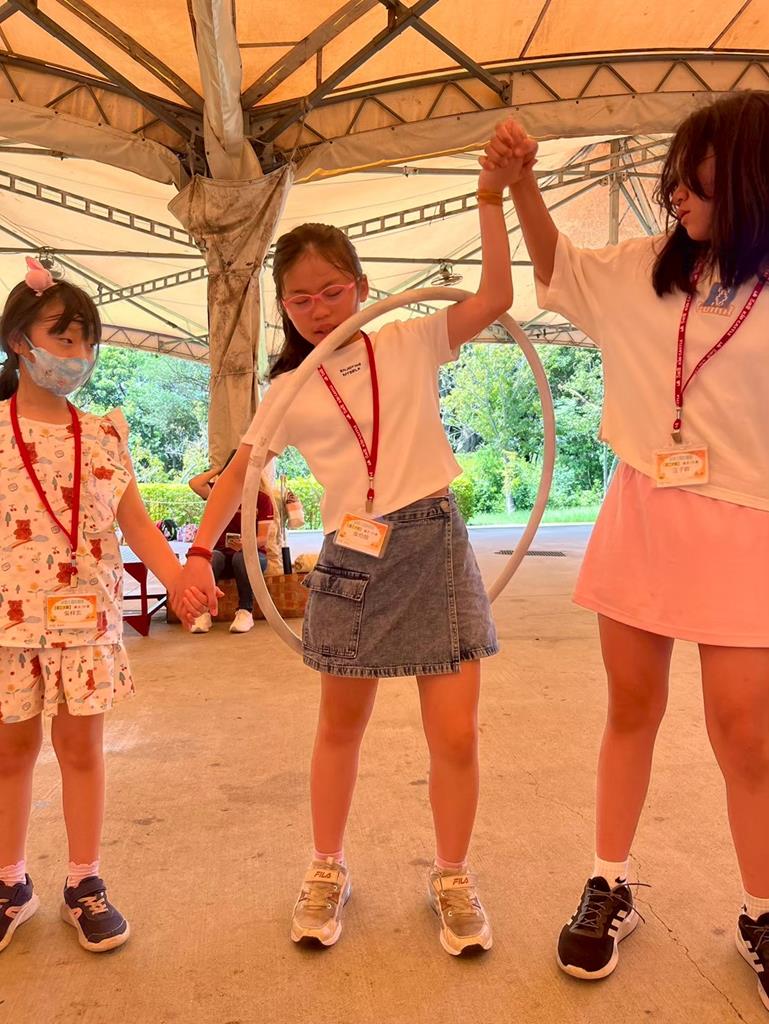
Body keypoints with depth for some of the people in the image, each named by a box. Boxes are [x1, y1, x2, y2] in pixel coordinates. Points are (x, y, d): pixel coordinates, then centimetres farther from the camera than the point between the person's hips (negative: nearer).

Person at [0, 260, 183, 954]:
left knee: (81, 745, 9)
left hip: (87, 615, 1)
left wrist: (179, 578, -11)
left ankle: (84, 883, 25)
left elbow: (135, 522, 3)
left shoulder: (103, 435, 4)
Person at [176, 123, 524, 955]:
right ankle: (327, 871, 36)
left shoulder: (410, 343, 3)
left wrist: (491, 201, -11)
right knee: (340, 726, 15)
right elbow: (237, 473, 3)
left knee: (455, 735, 0)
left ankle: (451, 875, 26)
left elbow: (495, 299, -6)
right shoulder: (287, 392, 5)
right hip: (350, 560, 1)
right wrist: (199, 553, -7)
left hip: (434, 548, -1)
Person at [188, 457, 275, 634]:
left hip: (252, 553, -1)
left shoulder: (262, 498, 1)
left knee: (242, 557, -37)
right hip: (222, 553, 1)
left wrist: (246, 543, -29)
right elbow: (194, 483, -11)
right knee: (211, 557, -35)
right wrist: (219, 469, 1)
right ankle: (204, 611, -29)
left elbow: (263, 538, -8)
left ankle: (245, 611, -27)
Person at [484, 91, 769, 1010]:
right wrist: (520, 182, 6)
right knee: (632, 707, 12)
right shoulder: (645, 269, 5)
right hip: (638, 518, 3)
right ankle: (609, 889, 28)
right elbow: (555, 268, 19)